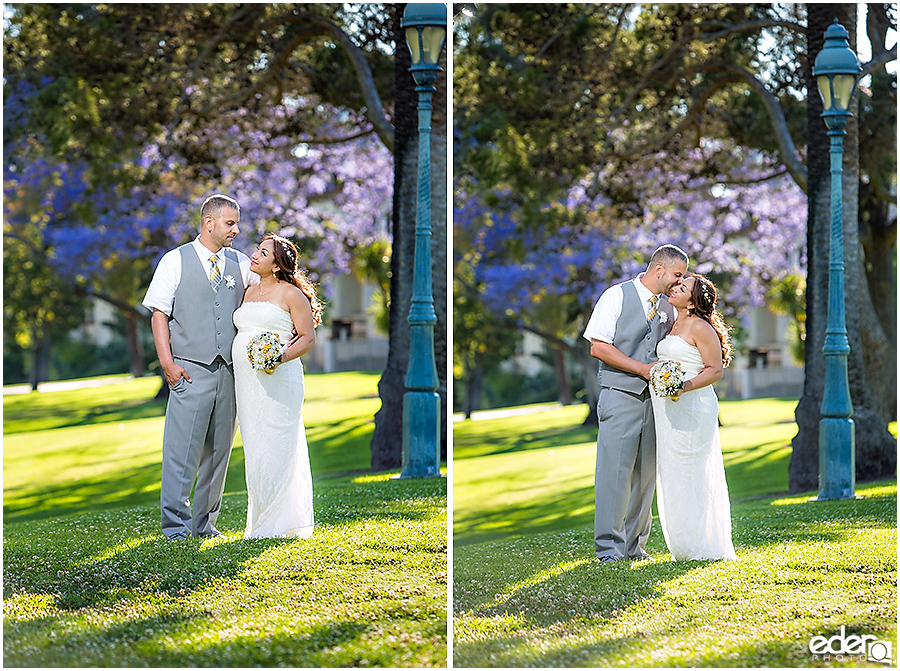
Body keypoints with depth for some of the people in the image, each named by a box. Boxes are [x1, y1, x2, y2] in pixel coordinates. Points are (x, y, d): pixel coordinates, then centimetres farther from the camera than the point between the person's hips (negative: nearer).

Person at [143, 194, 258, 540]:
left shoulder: (241, 264, 12)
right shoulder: (175, 261, 2)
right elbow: (159, 315, -1)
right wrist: (167, 362, -10)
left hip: (229, 370, 4)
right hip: (190, 371, -4)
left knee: (218, 450, 7)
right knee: (182, 448, -8)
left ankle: (204, 522, 16)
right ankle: (174, 524, -3)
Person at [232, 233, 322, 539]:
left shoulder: (291, 293, -4)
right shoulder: (251, 291, 18)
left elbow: (308, 338, -6)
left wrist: (281, 358, -21)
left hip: (278, 379, -7)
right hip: (247, 381, 7)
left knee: (273, 450, -7)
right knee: (255, 449, 7)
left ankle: (277, 524, -2)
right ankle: (260, 522, 12)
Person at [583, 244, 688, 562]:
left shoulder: (668, 308, 13)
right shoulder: (617, 296, -4)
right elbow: (598, 347, -9)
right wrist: (643, 368, -13)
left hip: (653, 398, 5)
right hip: (620, 396, -5)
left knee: (645, 473, 5)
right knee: (615, 469, -8)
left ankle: (634, 544, 13)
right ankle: (609, 546, -3)